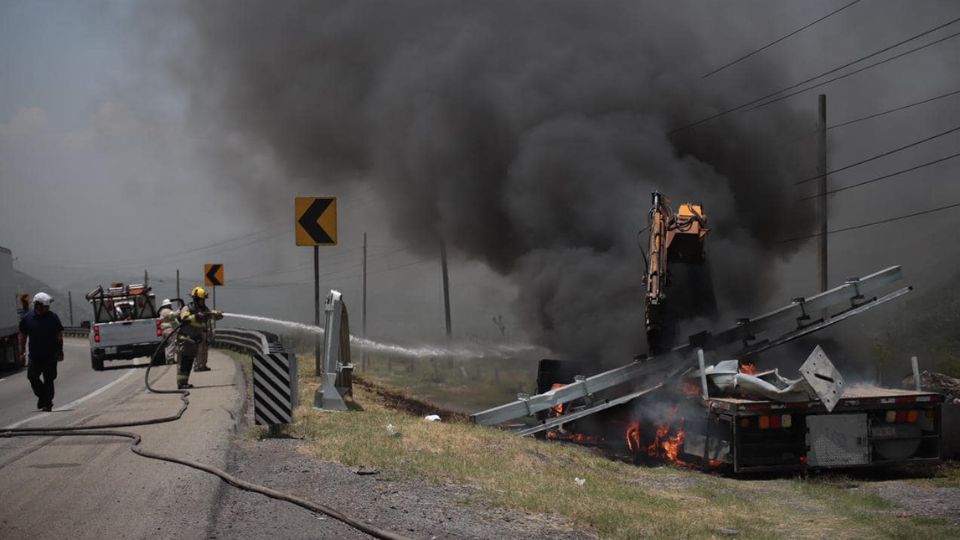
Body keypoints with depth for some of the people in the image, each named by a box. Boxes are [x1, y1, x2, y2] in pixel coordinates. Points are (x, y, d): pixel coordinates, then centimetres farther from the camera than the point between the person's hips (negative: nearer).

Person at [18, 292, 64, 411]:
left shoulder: (53, 318, 0)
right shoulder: (27, 319, 2)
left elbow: (59, 336, 4)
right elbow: (22, 336, 10)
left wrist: (60, 351, 1)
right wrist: (22, 351, 4)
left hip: (50, 356, -1)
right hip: (35, 356, 1)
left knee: (49, 379, 0)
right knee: (32, 376, -9)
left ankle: (47, 403, 9)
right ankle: (43, 396, 13)